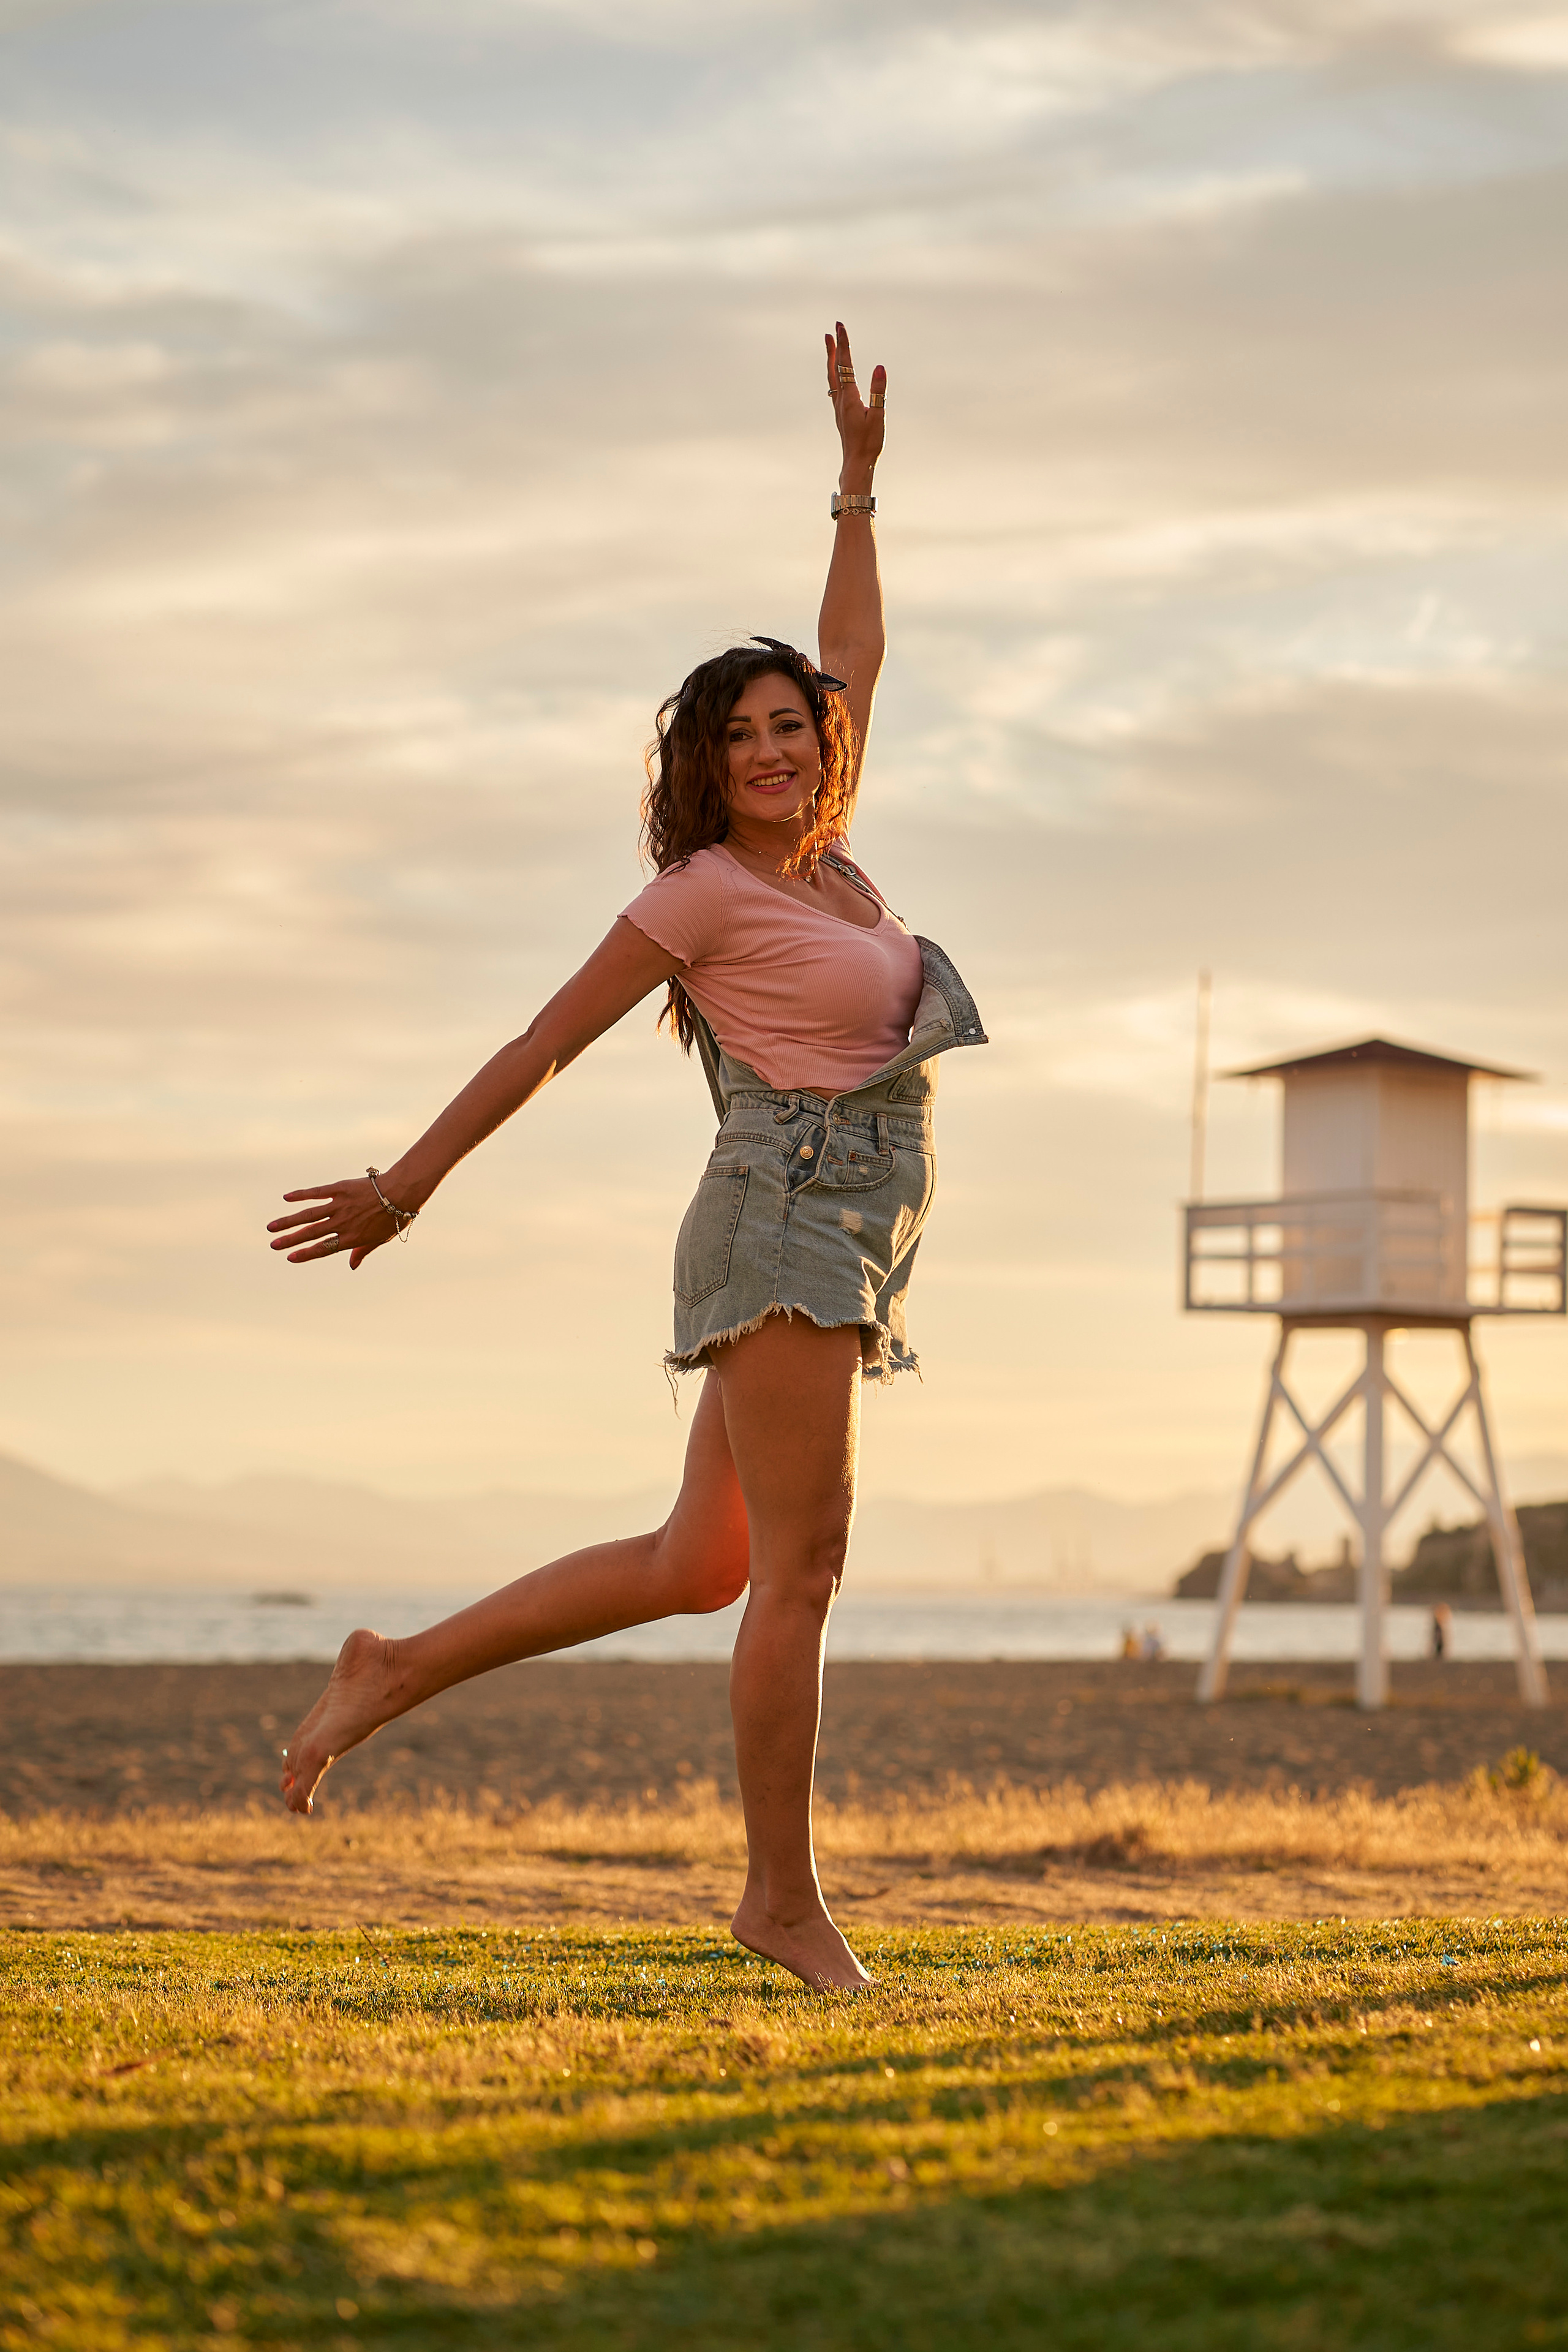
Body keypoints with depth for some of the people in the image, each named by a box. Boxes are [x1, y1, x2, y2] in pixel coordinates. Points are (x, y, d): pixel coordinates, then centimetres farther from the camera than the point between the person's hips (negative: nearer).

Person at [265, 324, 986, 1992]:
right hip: (783, 1224, -9)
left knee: (697, 1567, 9)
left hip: (838, 1252, 9)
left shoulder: (822, 859, 16)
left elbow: (853, 659, 28)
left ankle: (400, 1671, 16)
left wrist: (858, 478, 29)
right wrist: (406, 1187, 1)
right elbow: (548, 1043, -2)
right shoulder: (702, 889, -5)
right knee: (800, 1561, -9)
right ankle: (783, 1894, -5)